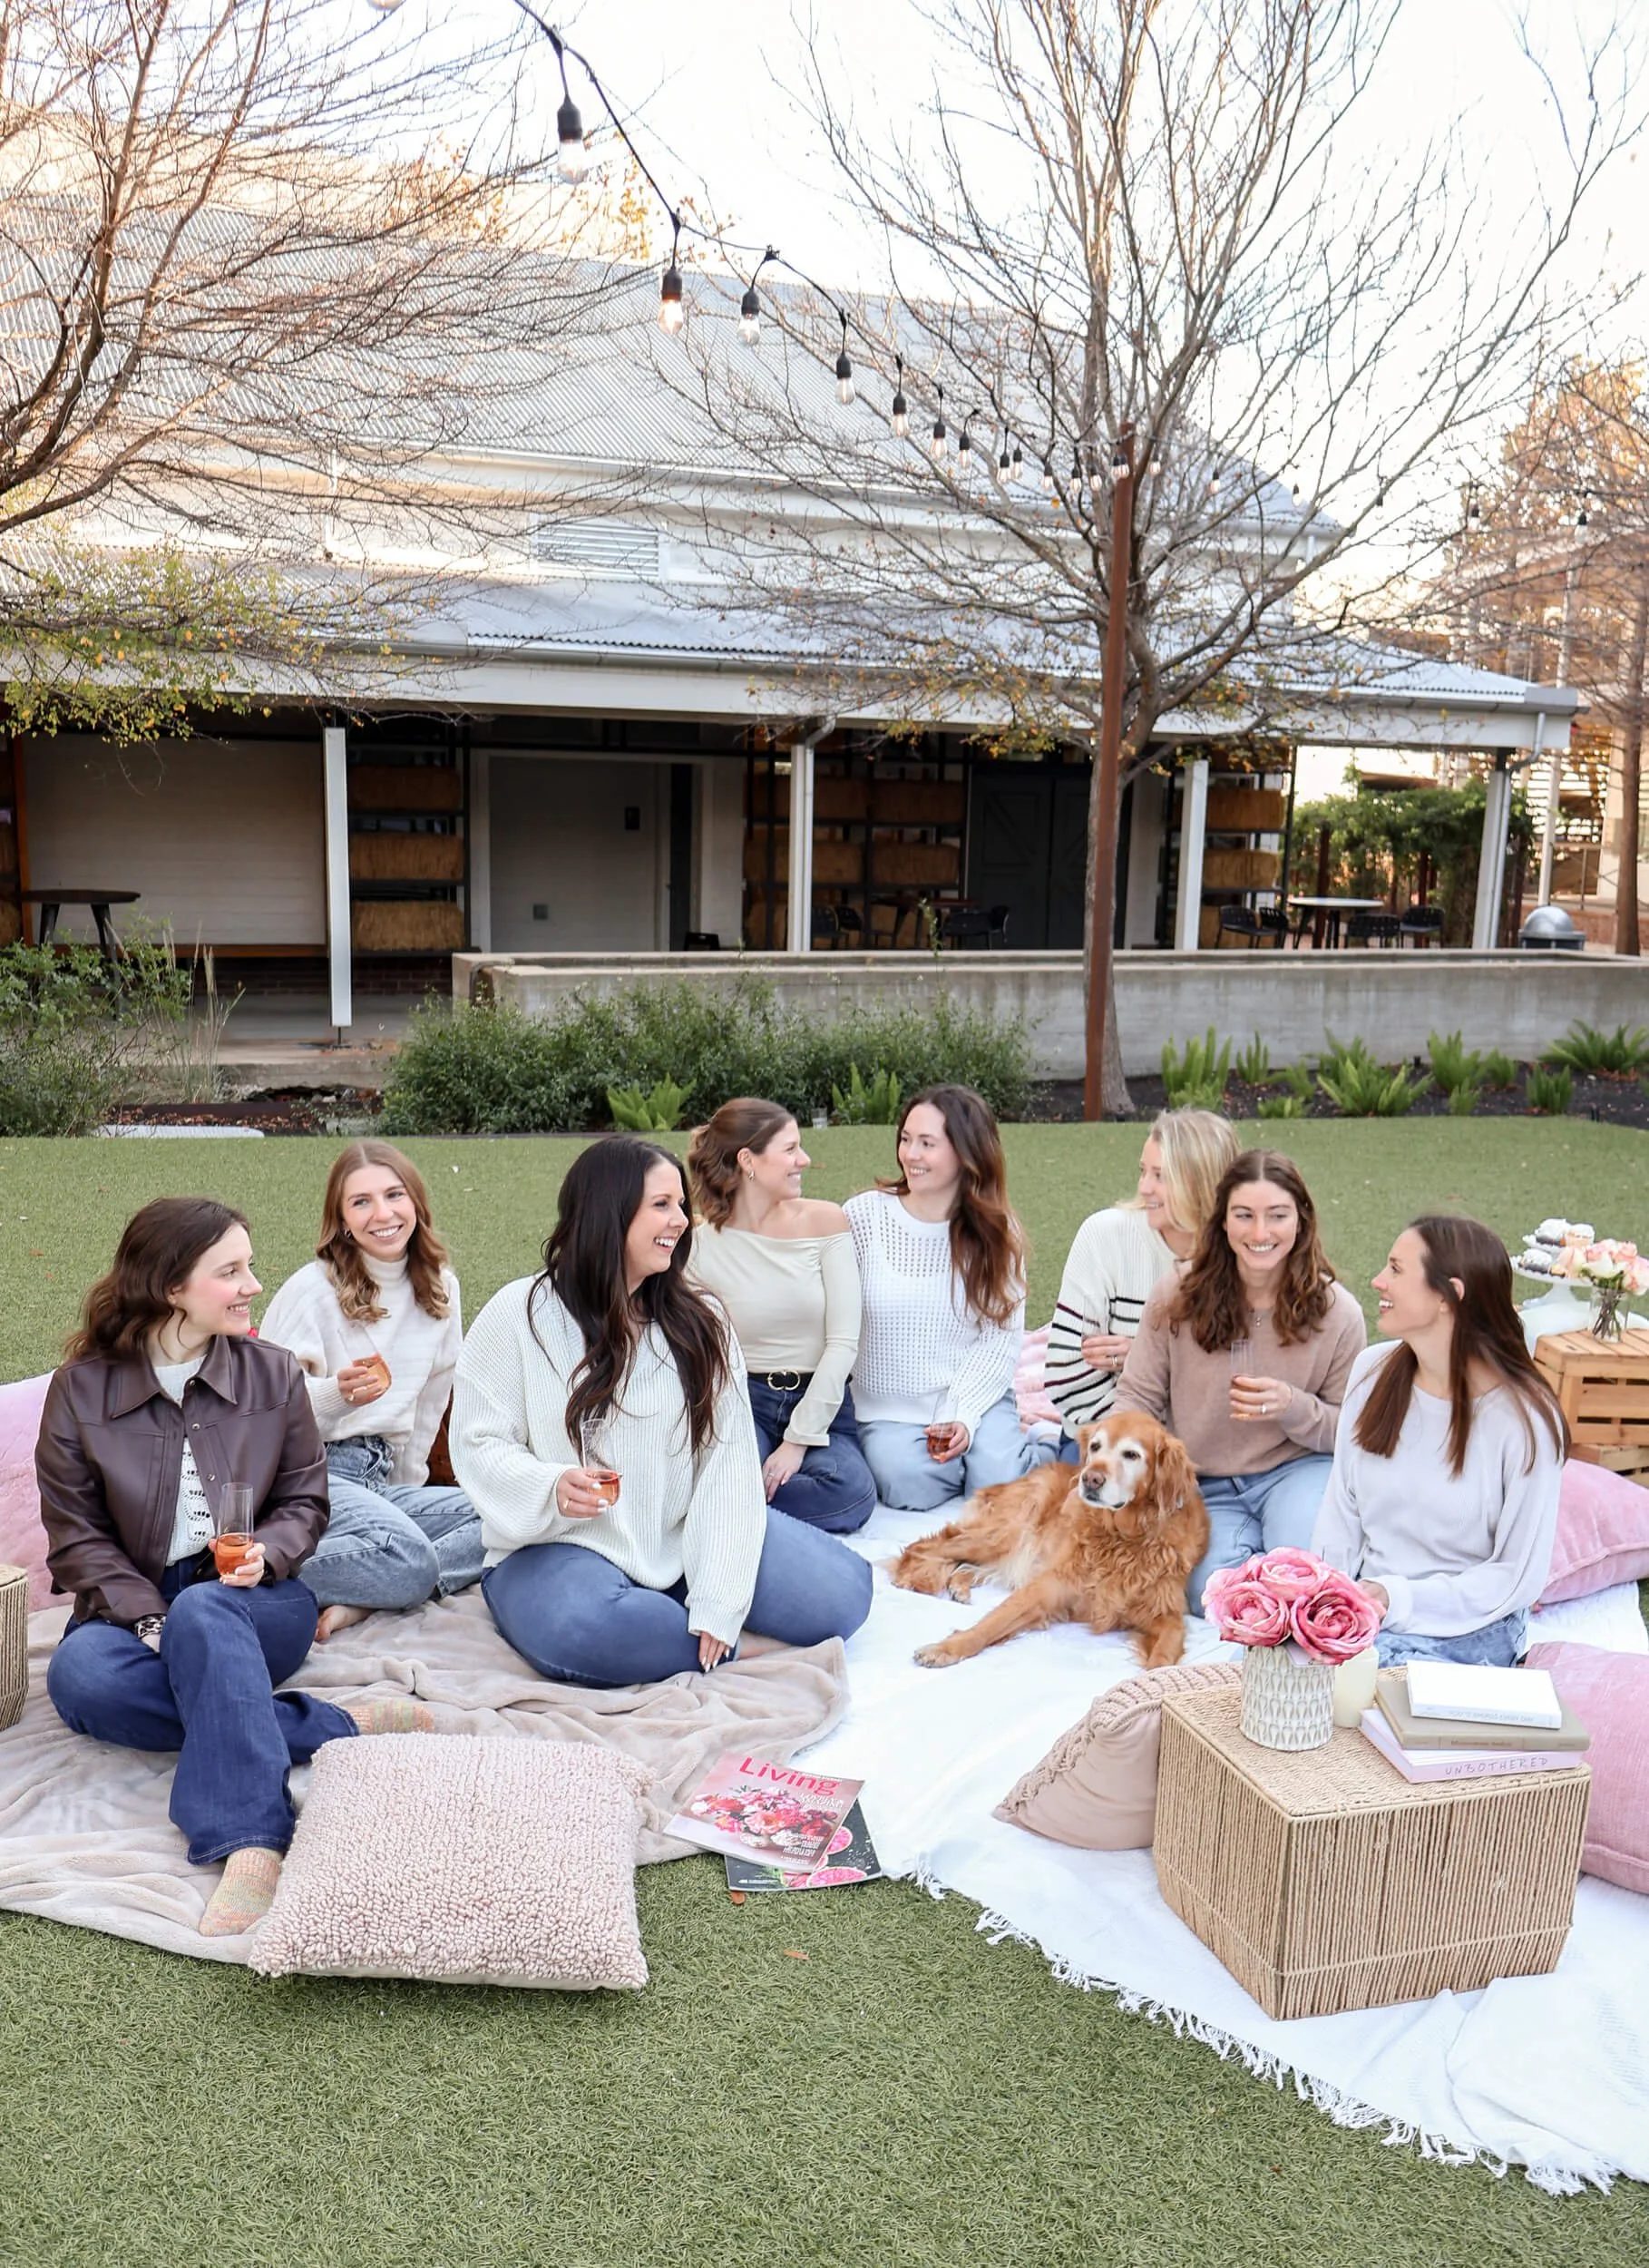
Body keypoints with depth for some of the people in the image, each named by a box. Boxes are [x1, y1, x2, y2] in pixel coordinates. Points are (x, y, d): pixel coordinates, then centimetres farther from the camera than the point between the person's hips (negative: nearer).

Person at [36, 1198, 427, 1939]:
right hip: (136, 1607, 1)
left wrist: (265, 1553, -17)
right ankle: (338, 1726, -31)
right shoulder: (81, 1388, -2)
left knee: (203, 1614, -37)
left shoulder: (272, 1372, 1)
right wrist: (147, 1620, -18)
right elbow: (76, 1536, -2)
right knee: (78, 1676, -33)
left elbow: (305, 1503, 6)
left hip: (253, 1599, -1)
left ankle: (250, 1845, -47)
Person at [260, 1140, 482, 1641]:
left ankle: (356, 1602, -21)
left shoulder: (440, 1289, 8)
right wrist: (335, 1394, -27)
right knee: (407, 1558, -32)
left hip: (380, 1478, 7)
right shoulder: (312, 1290, -8)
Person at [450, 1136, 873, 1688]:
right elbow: (477, 1443, -5)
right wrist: (551, 1488, -27)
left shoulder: (700, 1322, 3)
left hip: (684, 1540, 4)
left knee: (841, 1591, -14)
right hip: (562, 1545, -3)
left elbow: (727, 1461, -5)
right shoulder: (519, 1315, -5)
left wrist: (718, 1601, -16)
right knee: (583, 1631, -39)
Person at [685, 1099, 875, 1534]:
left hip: (820, 1399, 2)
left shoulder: (825, 1222, -1)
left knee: (850, 1491, -30)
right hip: (746, 1400, -2)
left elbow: (843, 1341, -7)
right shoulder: (700, 1244, -1)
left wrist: (798, 1441, -15)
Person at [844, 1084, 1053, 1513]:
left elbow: (1000, 1341, -5)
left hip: (975, 1400, 1)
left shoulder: (997, 1234, -1)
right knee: (910, 1486, -28)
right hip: (889, 1411, -1)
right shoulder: (863, 1215, -6)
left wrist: (963, 1417, -17)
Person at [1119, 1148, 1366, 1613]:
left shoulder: (1336, 1313, -6)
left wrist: (1292, 1406, -19)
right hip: (1205, 1487, 1)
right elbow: (1137, 1396, 0)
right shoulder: (1176, 1298, -6)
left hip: (1298, 1470, 0)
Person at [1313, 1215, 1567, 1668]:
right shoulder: (1373, 1371, 0)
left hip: (1467, 1629, -4)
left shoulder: (1524, 1418, -15)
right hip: (1365, 1601, 5)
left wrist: (1396, 1598, -20)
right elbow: (1341, 1511, 7)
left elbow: (1519, 1578, -11)